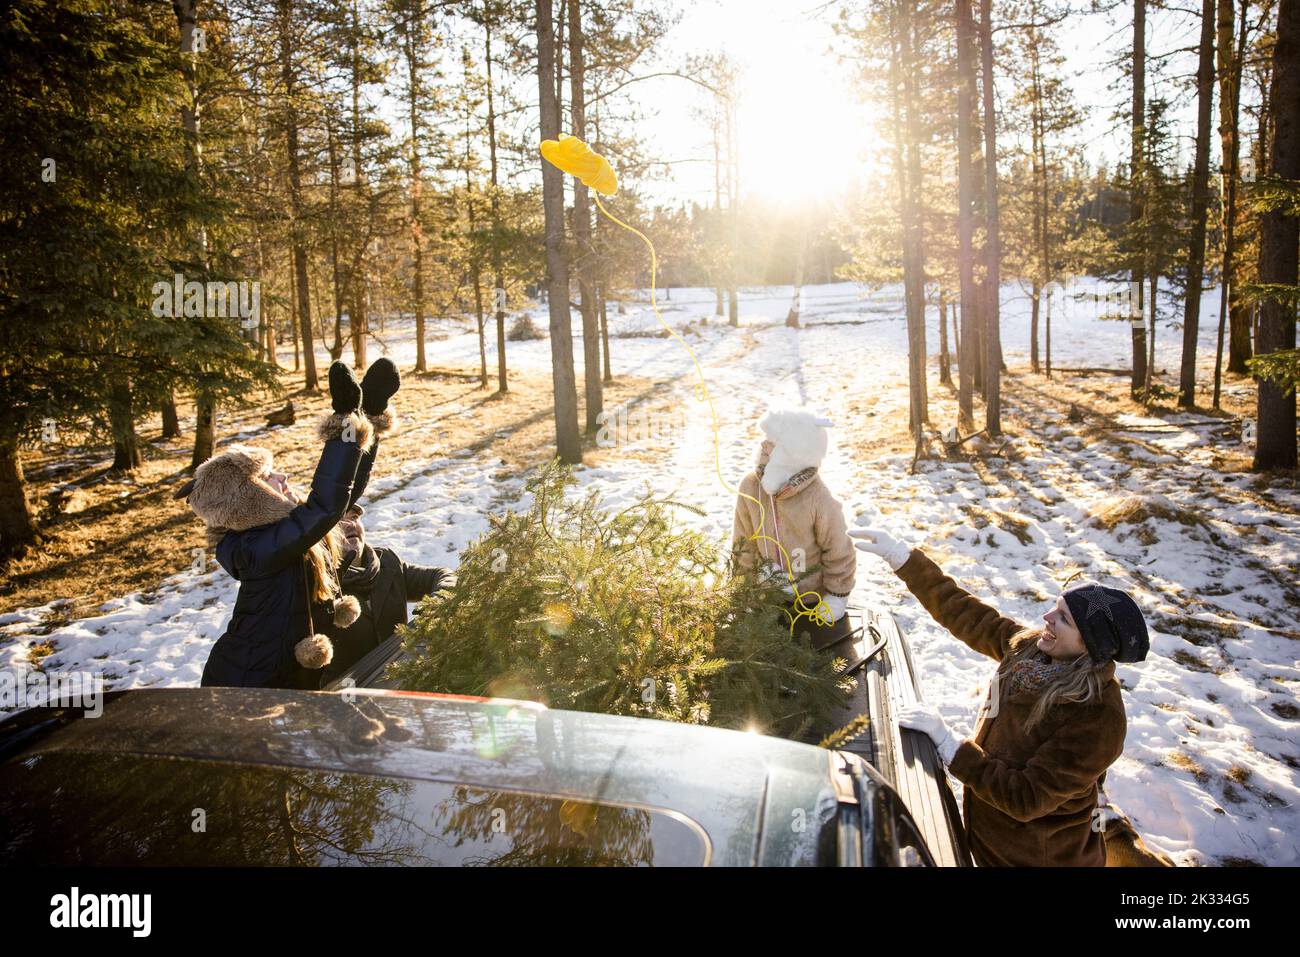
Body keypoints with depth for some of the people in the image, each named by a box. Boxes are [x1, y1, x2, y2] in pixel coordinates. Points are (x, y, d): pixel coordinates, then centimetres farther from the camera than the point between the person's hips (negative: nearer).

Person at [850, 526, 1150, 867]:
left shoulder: (1097, 721, -32)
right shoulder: (1030, 647, -14)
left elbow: (1025, 800, -30)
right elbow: (966, 614, -6)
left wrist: (946, 742, -30)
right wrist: (901, 556, -12)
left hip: (1039, 854, -6)